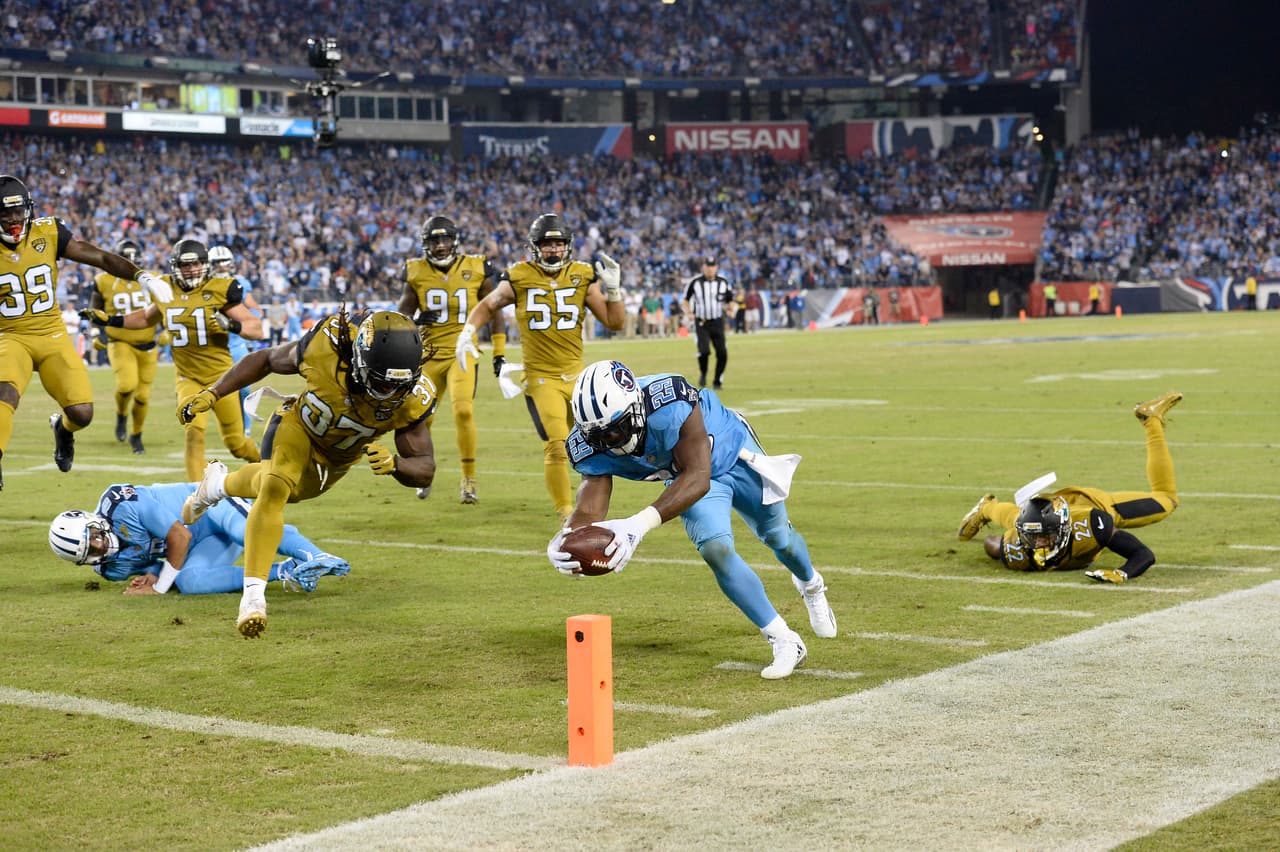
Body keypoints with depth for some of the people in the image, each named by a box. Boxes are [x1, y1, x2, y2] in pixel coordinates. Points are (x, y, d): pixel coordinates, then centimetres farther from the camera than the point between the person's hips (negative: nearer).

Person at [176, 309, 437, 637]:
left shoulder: (413, 400, -37)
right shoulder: (325, 347, -39)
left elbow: (425, 470, -30)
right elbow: (266, 360, -19)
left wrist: (395, 463, -52)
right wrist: (211, 394, -23)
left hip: (340, 457, 3)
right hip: (299, 428, -3)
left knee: (292, 491, 28)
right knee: (274, 490, -30)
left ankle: (219, 484, 59)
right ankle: (253, 592, -24)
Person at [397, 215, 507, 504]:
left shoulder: (476, 269, -3)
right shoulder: (416, 272, 0)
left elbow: (493, 313, 6)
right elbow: (404, 314, 13)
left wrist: (499, 354, 5)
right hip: (428, 355, 2)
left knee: (464, 411, -21)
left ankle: (468, 479, -8)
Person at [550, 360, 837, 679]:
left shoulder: (670, 400, -46)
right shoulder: (589, 444, -28)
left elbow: (697, 479, -46)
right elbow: (590, 511, -29)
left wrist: (641, 523, -58)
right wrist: (565, 540, -53)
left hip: (734, 454, -3)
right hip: (685, 477, 3)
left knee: (777, 537, 18)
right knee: (716, 551, -18)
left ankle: (811, 586, 55)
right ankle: (784, 642, 0)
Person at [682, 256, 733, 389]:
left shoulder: (723, 282, 1)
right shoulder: (695, 282, -5)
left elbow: (729, 301, 12)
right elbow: (686, 300, 7)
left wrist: (729, 309, -10)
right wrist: (688, 311, -11)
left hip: (717, 323, 2)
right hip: (701, 323, -2)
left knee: (722, 353, -5)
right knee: (704, 351, -20)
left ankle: (717, 381, 15)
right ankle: (703, 374, 11)